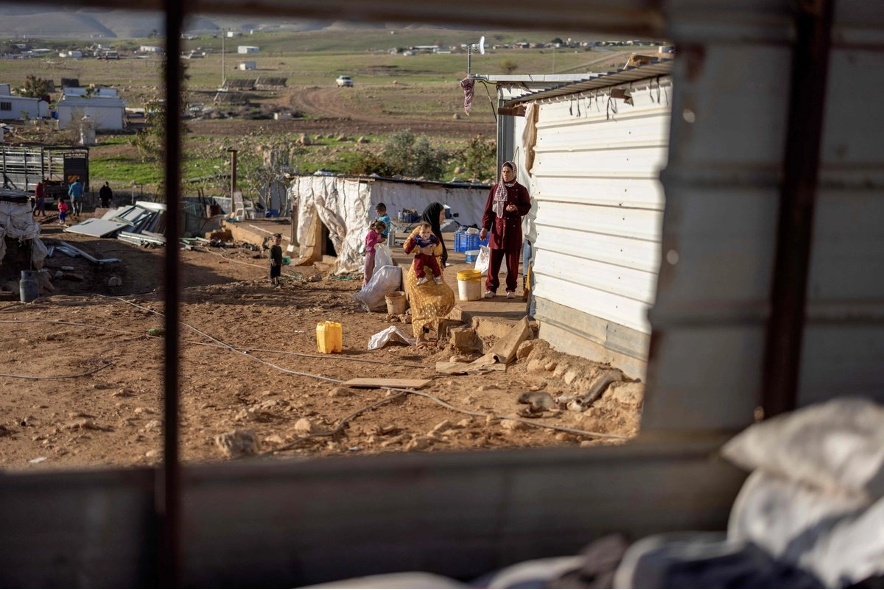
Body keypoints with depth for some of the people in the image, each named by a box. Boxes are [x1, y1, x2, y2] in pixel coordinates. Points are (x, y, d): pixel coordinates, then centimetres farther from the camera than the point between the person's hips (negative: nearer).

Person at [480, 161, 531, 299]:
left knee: (512, 260, 4)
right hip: (497, 227, 2)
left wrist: (516, 209, -19)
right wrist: (485, 227, -2)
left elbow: (527, 207, 2)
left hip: (513, 228, -1)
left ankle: (511, 289, 14)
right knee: (494, 260, 1)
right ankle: (491, 288, 10)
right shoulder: (495, 189, 6)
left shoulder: (520, 190, 0)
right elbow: (488, 209, 6)